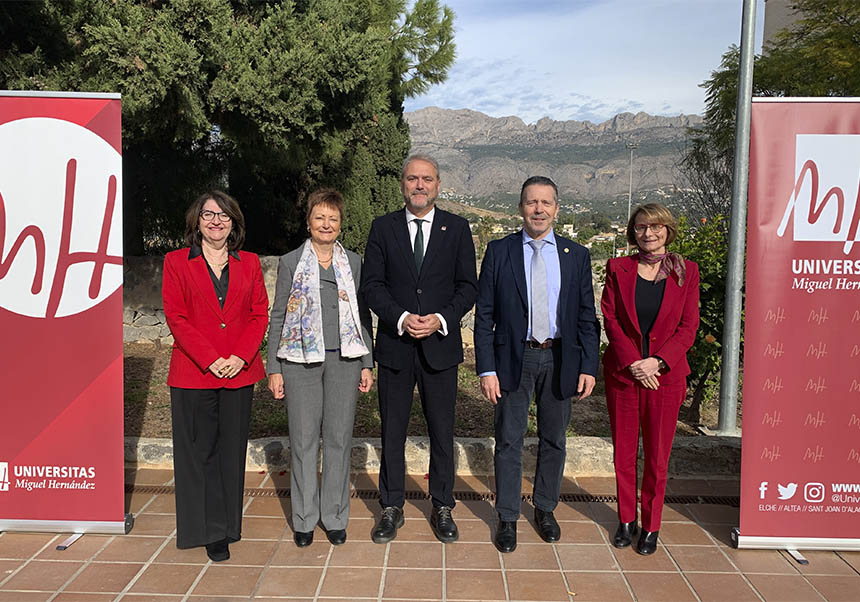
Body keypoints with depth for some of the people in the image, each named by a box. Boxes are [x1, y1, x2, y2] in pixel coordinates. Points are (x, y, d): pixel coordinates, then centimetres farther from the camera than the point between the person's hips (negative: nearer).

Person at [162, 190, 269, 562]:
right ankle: (210, 532, 18)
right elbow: (176, 317, -4)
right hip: (193, 372, -2)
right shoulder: (176, 262, 3)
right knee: (200, 451, 5)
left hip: (240, 372, 2)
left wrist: (241, 356, -10)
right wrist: (211, 359, -13)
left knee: (232, 451, 8)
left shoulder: (249, 263, 10)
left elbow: (260, 314, 5)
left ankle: (228, 526, 23)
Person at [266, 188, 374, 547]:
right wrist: (274, 369, -1)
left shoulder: (353, 263, 8)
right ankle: (304, 518, 20)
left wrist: (367, 364, 5)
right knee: (304, 440, 5)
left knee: (339, 438, 6)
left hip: (344, 359, 1)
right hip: (300, 360, -1)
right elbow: (278, 317, 4)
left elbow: (363, 316, 10)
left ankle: (335, 517, 21)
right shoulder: (291, 262, 4)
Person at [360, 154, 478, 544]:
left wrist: (441, 319, -14)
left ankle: (442, 508, 26)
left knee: (442, 431, 9)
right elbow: (371, 284, -1)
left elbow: (468, 286, 1)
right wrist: (401, 318, -15)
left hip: (440, 344, 0)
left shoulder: (457, 228, 4)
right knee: (392, 431, 10)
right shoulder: (383, 228, 4)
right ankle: (392, 508, 26)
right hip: (395, 345, 0)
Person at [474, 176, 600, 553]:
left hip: (560, 359, 2)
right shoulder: (499, 252, -2)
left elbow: (587, 318, 5)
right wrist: (486, 369, -10)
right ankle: (507, 518, 21)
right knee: (509, 441, 6)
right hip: (514, 358, -2)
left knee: (554, 440, 14)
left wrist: (588, 366, -3)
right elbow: (484, 315, -3)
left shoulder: (576, 256, 4)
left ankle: (545, 509, 34)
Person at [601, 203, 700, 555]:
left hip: (665, 375, -1)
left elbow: (689, 327, -1)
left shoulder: (686, 272, 1)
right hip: (622, 373, 1)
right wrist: (633, 363, -12)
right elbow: (610, 319, -2)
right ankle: (626, 520, 26)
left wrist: (657, 361, -13)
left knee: (657, 456, 7)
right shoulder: (618, 268, 2)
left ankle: (651, 526, 23)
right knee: (623, 453, 10)